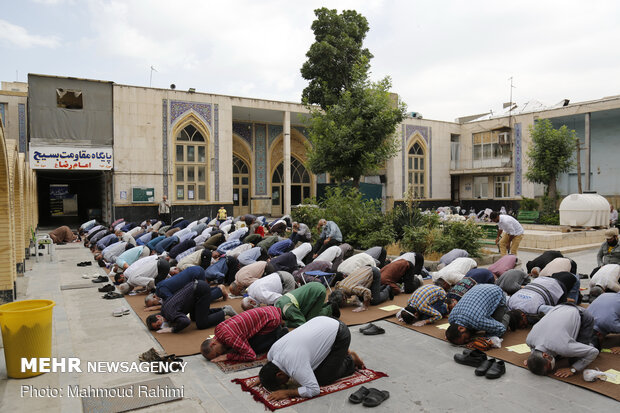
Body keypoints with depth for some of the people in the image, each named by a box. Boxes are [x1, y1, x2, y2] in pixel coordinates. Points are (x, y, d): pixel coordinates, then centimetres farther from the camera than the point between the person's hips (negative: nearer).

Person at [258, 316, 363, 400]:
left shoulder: (295, 366, -31)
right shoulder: (273, 349, -6)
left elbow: (314, 390, -31)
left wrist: (287, 393, -28)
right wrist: (261, 379, 5)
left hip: (340, 334, -8)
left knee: (323, 379, -8)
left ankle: (350, 360, 12)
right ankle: (342, 353, 24)